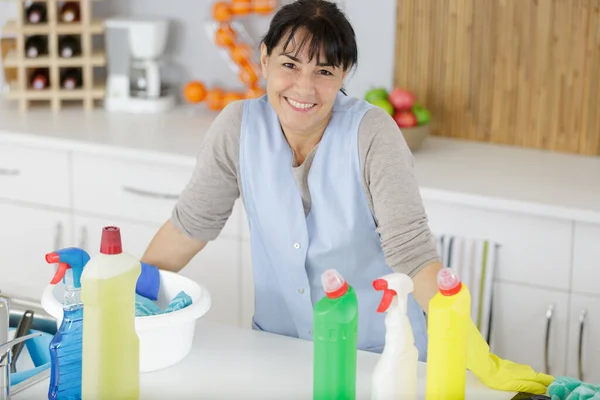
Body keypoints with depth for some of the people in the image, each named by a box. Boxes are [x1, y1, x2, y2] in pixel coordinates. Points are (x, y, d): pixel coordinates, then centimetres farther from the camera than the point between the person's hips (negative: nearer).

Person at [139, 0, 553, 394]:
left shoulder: (372, 132, -21)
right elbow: (192, 223, -2)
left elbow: (411, 249, -26)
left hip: (377, 350, -3)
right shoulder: (239, 126, -13)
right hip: (278, 342, 3)